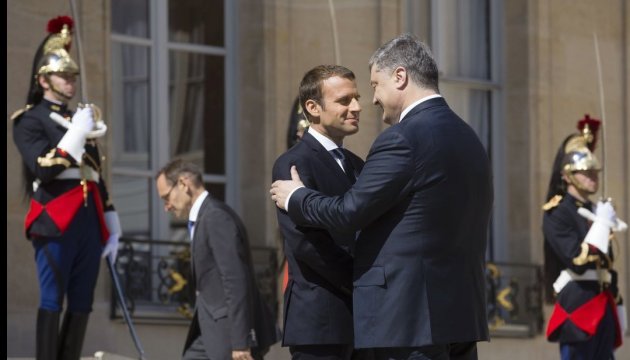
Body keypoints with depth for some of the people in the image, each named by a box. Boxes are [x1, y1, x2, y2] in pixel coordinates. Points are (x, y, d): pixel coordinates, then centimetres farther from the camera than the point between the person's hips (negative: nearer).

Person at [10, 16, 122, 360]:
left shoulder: (81, 120, 23)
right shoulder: (29, 119, 1)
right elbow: (42, 169, -14)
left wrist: (112, 228, 18)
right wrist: (77, 134, -12)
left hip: (89, 221, 7)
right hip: (55, 222, -7)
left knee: (81, 304, 5)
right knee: (52, 301, -9)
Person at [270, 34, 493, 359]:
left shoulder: (402, 139, -13)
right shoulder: (468, 139, 15)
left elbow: (350, 211, -11)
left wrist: (295, 198, 6)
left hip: (410, 318, -9)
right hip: (464, 312, 9)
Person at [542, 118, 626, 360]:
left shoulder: (595, 211, 18)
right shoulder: (557, 213, -7)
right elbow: (578, 261, -19)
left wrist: (616, 308, 20)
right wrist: (602, 223, -14)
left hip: (603, 307, 8)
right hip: (578, 306, -8)